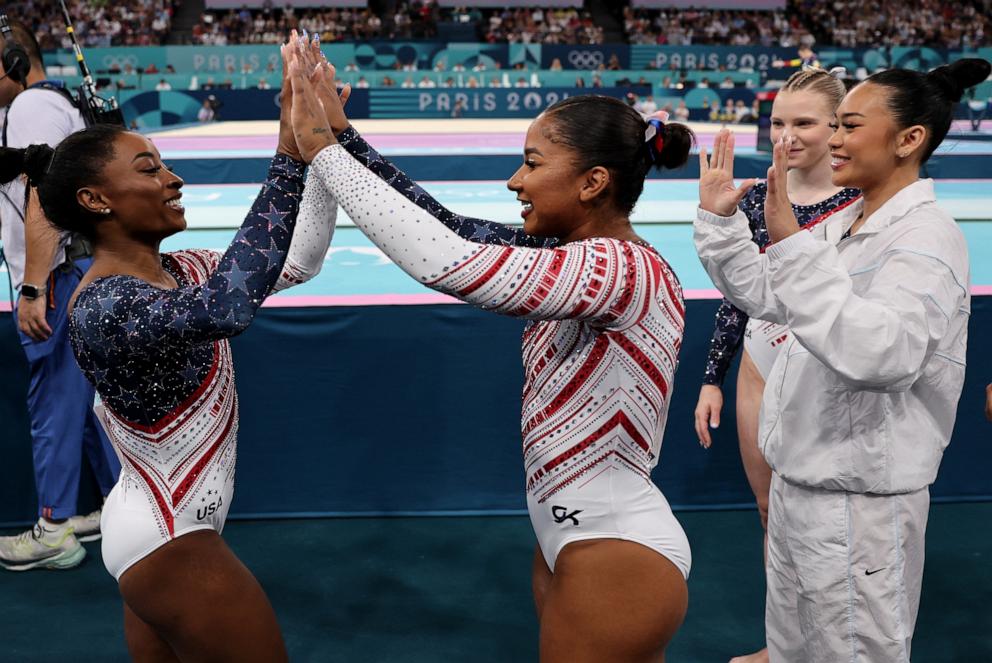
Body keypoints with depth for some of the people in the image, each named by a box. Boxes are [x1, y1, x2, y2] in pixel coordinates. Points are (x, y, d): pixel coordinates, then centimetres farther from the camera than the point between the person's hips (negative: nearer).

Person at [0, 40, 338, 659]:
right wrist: (291, 157, -41)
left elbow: (300, 262, 0)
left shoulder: (176, 271, 1)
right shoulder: (104, 307, -26)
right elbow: (228, 307, -45)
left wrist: (324, 148, -12)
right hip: (172, 545, -9)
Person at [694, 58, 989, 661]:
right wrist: (720, 219, 8)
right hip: (799, 479, 9)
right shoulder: (853, 226, 10)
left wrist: (793, 244, -39)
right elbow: (765, 296, 19)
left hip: (858, 500, -9)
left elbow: (883, 355, -36)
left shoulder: (926, 235, -18)